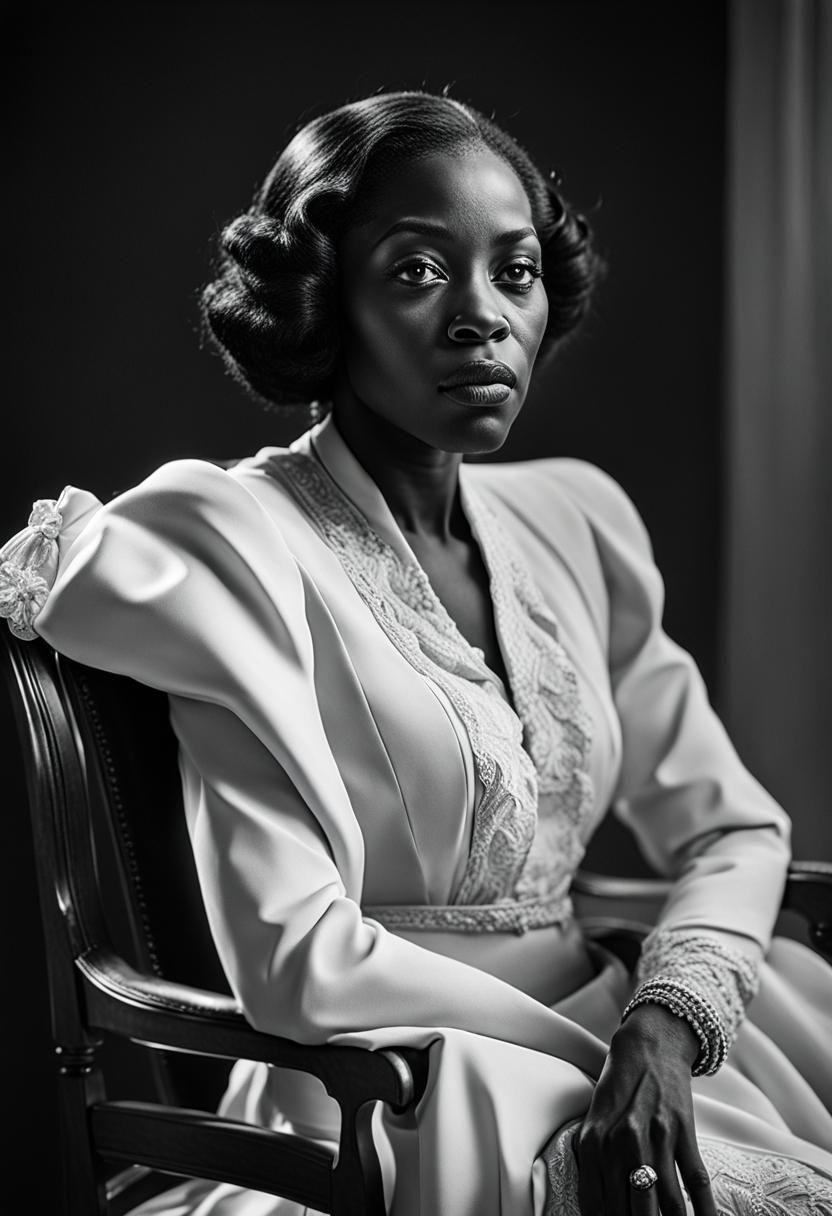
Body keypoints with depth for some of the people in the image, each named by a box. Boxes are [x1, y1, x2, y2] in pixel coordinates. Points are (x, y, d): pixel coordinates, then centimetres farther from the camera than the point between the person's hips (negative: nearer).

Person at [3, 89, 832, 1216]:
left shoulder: (575, 520, 8)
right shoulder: (236, 541, -10)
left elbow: (731, 825, 8)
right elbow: (294, 965, -17)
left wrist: (666, 1026, -10)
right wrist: (605, 1042, -15)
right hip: (394, 1097, -7)